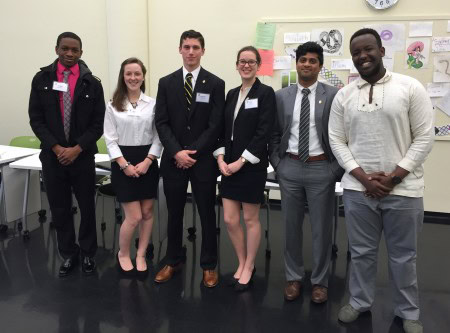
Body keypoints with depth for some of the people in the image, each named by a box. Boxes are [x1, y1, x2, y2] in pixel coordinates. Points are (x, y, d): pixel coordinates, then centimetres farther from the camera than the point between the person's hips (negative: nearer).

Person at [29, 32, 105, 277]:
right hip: (52, 156, 1)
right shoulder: (41, 79, 2)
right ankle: (68, 255, 24)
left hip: (82, 156, -1)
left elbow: (98, 123, -2)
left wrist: (77, 149, -12)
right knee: (59, 209, 9)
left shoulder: (91, 83, -1)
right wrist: (56, 147, -11)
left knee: (87, 208, 9)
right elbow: (36, 119, 0)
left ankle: (87, 254, 25)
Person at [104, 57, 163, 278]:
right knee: (134, 217, -4)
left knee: (147, 212, 7)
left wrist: (147, 161, -11)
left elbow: (158, 137, 0)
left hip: (147, 162, 2)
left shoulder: (153, 103, 2)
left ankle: (141, 256, 24)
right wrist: (124, 164, -12)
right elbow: (110, 140, -2)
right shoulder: (113, 105, 1)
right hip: (123, 163, -2)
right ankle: (123, 254, 21)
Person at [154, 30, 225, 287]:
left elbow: (215, 126, -7)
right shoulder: (166, 83, 5)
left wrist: (192, 152, -13)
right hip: (173, 159, 2)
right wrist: (177, 152, -13)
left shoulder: (215, 84, -1)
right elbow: (162, 123, 0)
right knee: (174, 214, 12)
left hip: (203, 159, -2)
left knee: (207, 214, 7)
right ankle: (173, 261, 29)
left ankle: (209, 265, 21)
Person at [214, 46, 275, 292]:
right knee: (230, 220, 7)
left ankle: (249, 267, 23)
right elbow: (223, 129, 11)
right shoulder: (232, 94, 12)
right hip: (229, 165, 6)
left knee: (251, 219, 6)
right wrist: (221, 158, -3)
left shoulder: (265, 93, -6)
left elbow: (263, 133, -14)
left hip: (252, 166, -5)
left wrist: (240, 162, -16)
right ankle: (242, 263, 27)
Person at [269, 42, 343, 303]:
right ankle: (294, 277, 28)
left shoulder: (333, 95, -2)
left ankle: (320, 281, 23)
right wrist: (277, 163, 1)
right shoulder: (281, 96, 5)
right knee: (291, 226, 11)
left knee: (322, 228, 7)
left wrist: (337, 169, -7)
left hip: (321, 168, -2)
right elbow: (274, 135, 8)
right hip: (290, 168, 2)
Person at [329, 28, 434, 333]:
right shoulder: (344, 96, 5)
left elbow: (424, 137, -5)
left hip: (403, 189, -2)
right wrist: (364, 177, -7)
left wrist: (394, 176, -12)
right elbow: (337, 141, 4)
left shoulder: (410, 87, -3)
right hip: (358, 188, 2)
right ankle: (360, 302, 34)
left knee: (403, 256, 12)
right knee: (362, 251, 14)